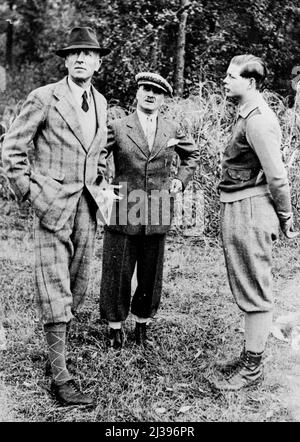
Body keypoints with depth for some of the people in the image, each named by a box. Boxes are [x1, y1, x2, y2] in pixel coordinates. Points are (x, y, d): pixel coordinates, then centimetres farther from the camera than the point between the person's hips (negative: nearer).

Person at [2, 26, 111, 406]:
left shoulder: (100, 102, 12)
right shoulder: (44, 98, -6)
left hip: (86, 205, 6)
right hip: (52, 204, -6)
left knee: (77, 287, 11)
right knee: (55, 292, -5)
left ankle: (56, 348, 29)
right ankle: (60, 376, 1)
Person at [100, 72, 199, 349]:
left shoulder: (172, 131, 8)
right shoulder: (117, 128, -1)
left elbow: (192, 155, 24)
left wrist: (181, 180, 12)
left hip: (157, 215, 3)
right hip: (122, 211, -2)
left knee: (151, 273, 11)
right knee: (117, 273, 4)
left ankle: (142, 325, 28)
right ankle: (116, 328, 20)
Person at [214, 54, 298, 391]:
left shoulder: (258, 120, -16)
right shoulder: (247, 115, 15)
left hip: (249, 212, -10)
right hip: (237, 211, 10)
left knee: (254, 293, 0)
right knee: (247, 291, 18)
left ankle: (252, 368, 13)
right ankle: (249, 356, 32)